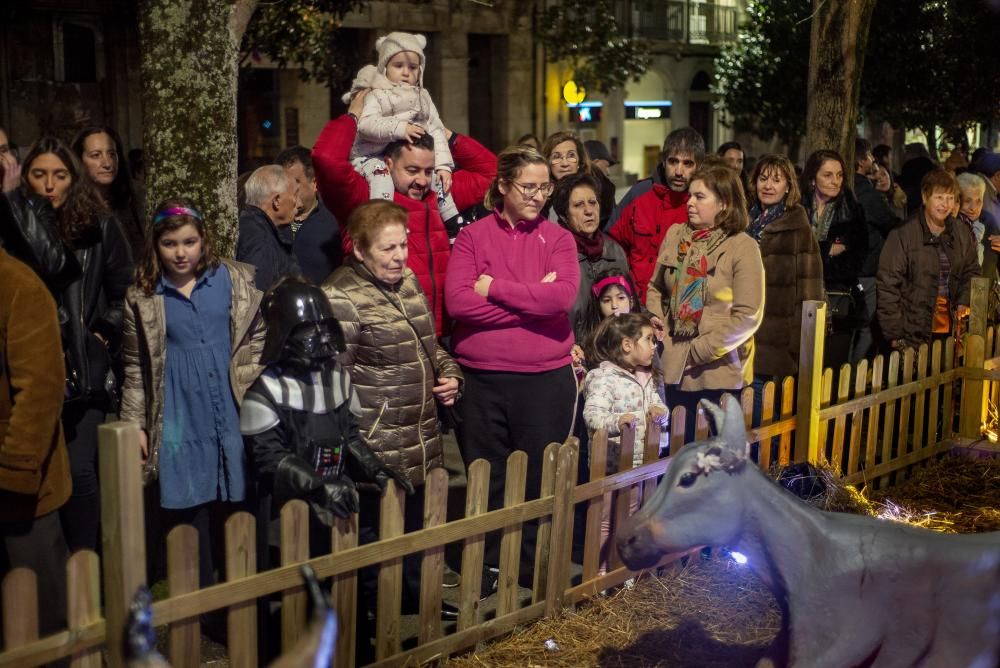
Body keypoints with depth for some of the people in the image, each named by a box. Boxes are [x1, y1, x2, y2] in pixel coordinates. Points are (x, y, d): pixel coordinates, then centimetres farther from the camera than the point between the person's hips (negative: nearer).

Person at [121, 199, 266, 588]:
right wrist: (135, 425, 4)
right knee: (188, 516, 2)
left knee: (235, 511, 5)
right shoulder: (142, 297, 4)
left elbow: (257, 340, 6)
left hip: (234, 414, 0)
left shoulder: (235, 280, 4)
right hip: (180, 421, 0)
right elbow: (136, 368, 7)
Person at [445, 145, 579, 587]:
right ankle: (487, 572, 25)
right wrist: (532, 300, -12)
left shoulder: (558, 238, 4)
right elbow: (458, 301, -12)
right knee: (486, 481, 10)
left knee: (539, 482, 7)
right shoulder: (472, 236, 2)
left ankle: (532, 575, 22)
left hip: (546, 379, 0)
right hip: (480, 379, 0)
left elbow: (563, 296, -13)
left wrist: (494, 287, -10)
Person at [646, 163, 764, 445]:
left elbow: (748, 316, -13)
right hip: (674, 368, 4)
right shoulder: (674, 235, 6)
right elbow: (656, 288, 15)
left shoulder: (743, 247, -9)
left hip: (719, 373, -4)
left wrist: (701, 350, -14)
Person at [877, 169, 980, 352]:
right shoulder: (903, 235, -8)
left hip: (949, 331, 5)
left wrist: (964, 302, 0)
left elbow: (971, 272, 20)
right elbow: (888, 286, -9)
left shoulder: (962, 234, 8)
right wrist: (894, 335, -12)